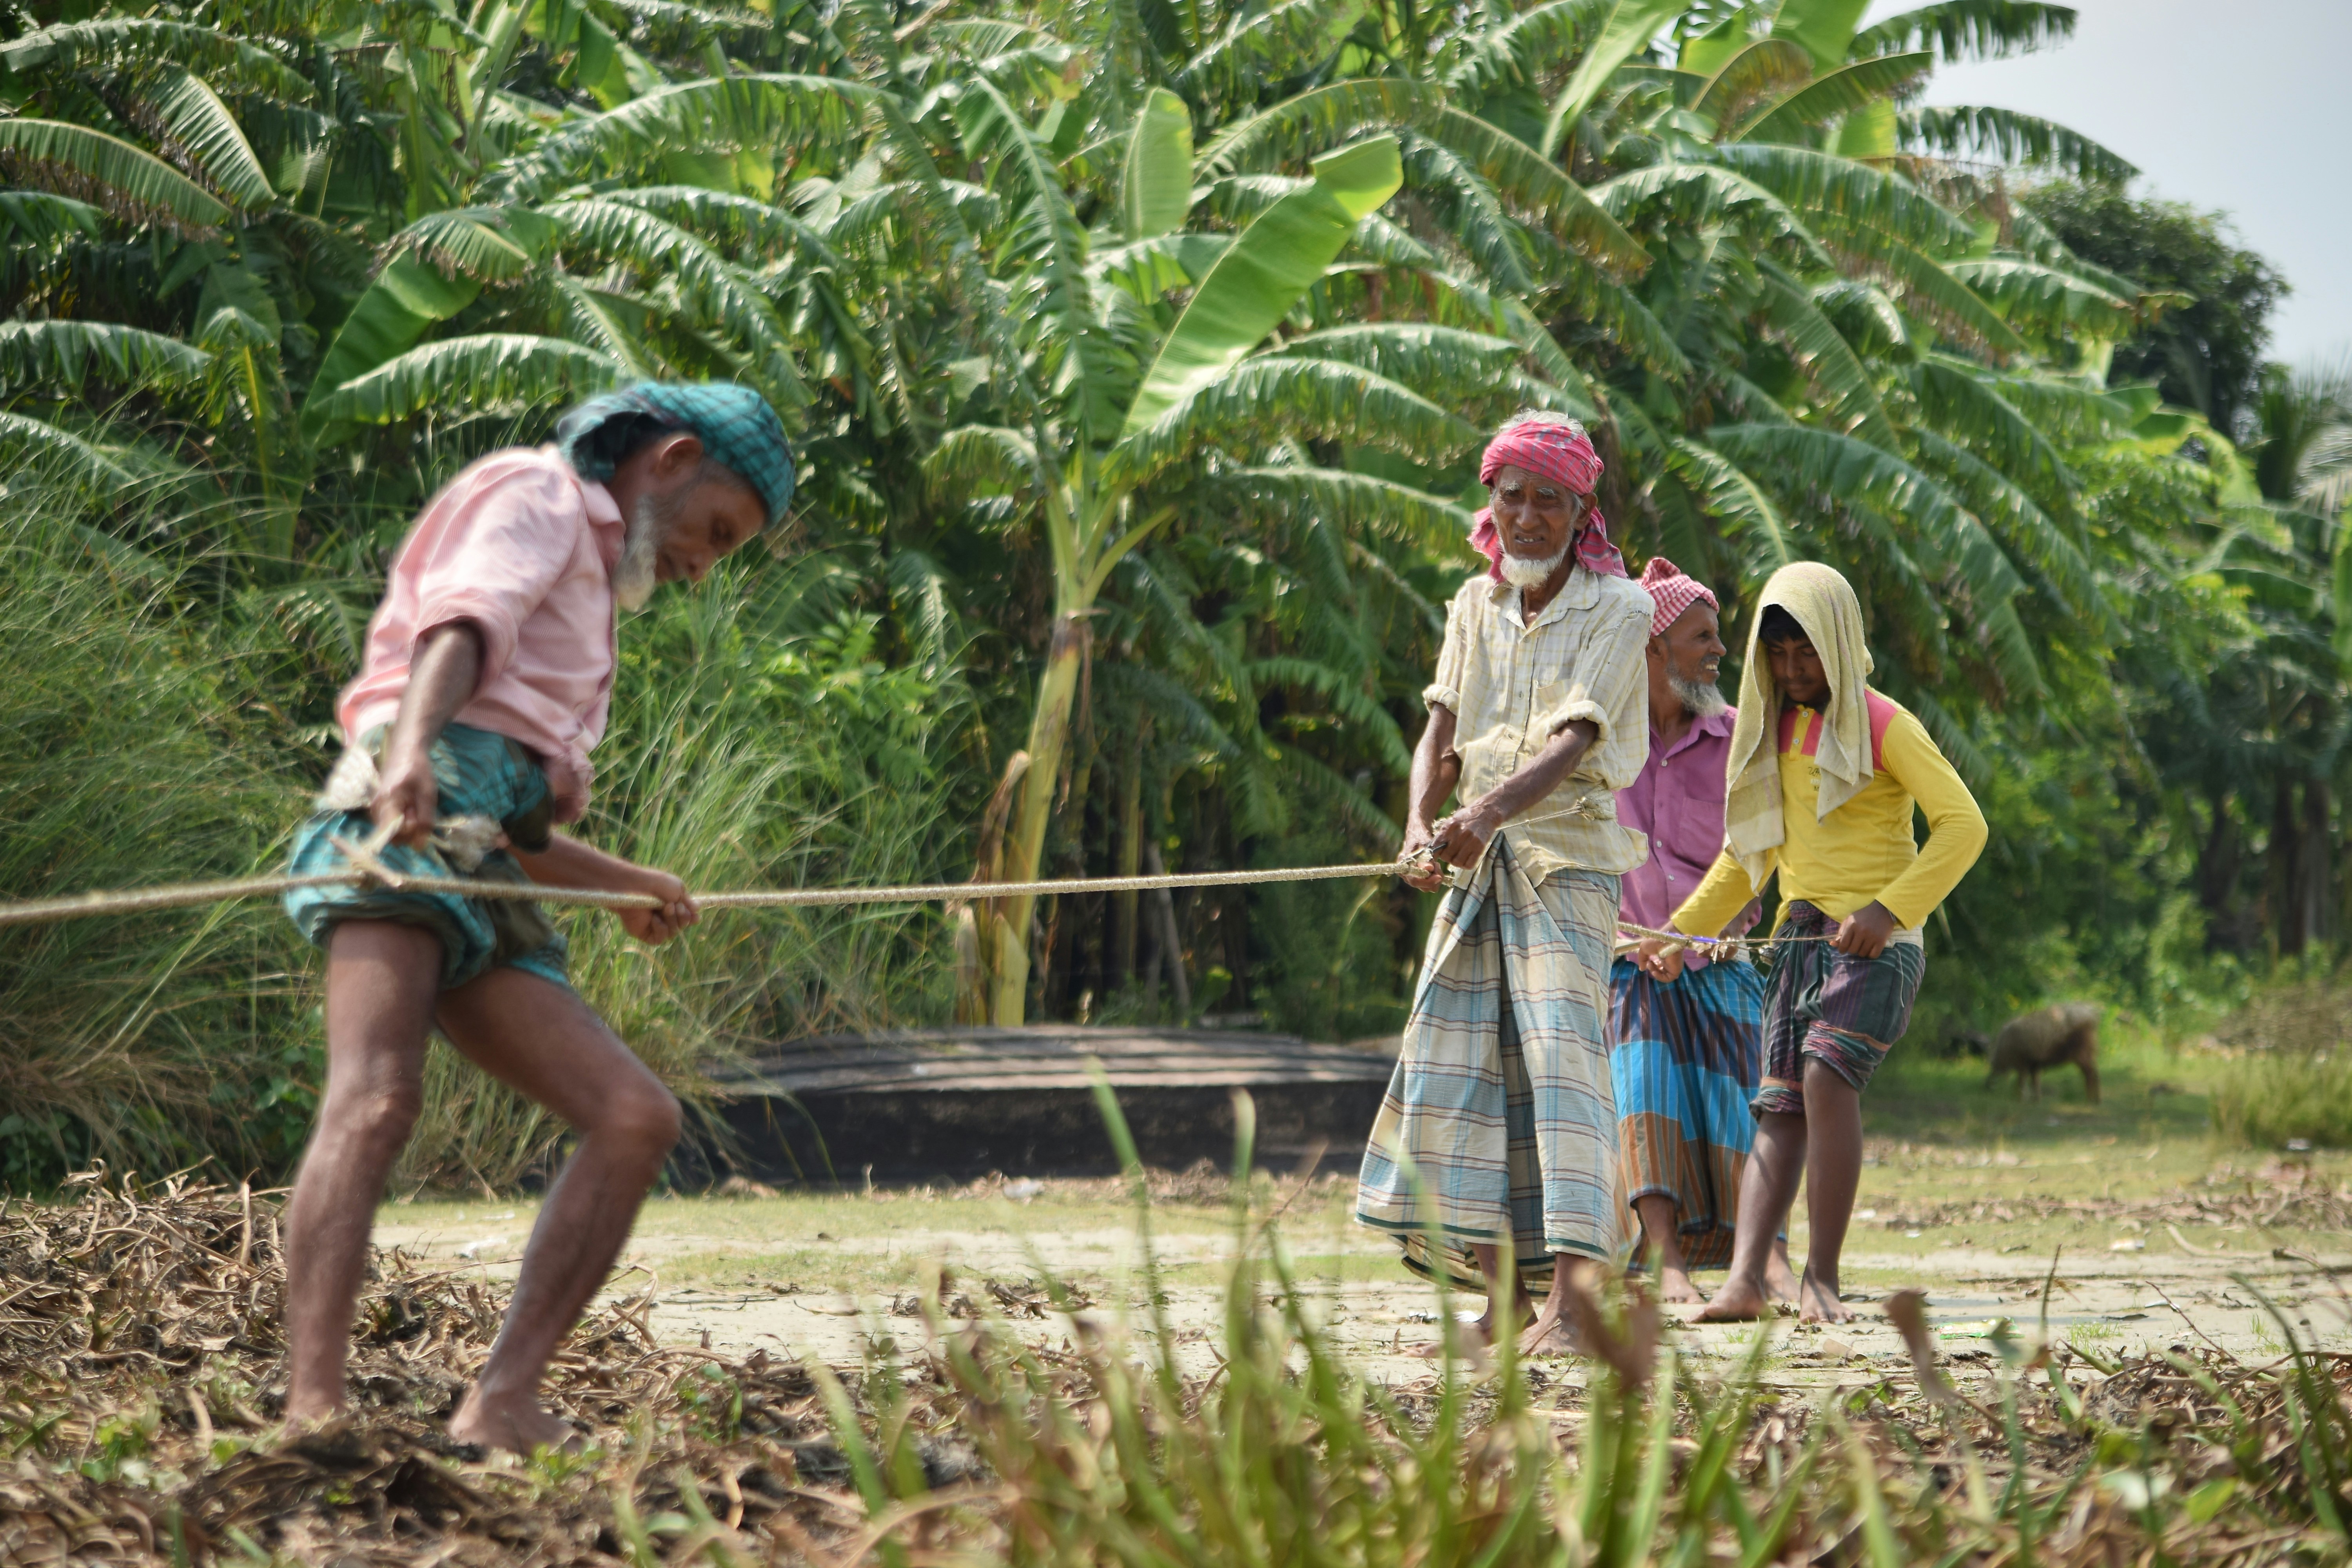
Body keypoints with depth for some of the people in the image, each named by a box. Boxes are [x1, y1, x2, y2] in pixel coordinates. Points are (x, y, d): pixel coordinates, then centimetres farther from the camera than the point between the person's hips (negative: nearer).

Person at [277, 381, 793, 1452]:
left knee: (636, 1116, -7)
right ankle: (312, 1411, -43)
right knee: (376, 1102, -28)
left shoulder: (579, 593, 38)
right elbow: (460, 623, -13)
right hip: (398, 838, -9)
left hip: (483, 894, 9)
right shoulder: (532, 495, 11)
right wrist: (411, 744, -31)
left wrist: (619, 884, 48)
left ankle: (501, 1406, -16)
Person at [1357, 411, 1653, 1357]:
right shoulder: (1477, 606, 12)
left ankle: (1570, 1303, -23)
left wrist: (1491, 808, -36)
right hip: (1477, 861, 6)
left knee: (1561, 1060, -17)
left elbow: (1572, 743, -19)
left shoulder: (1616, 611, -5)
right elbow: (1442, 734, 5)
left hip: (1568, 855, -6)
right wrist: (1420, 826, -15)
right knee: (1458, 1069, 2)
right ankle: (1503, 1301, 10)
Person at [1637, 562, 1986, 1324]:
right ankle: (1745, 1279, -16)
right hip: (1801, 937, 6)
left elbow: (1963, 824, -11)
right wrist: (1682, 932, 16)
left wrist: (1888, 911, -20)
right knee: (1779, 1107, -6)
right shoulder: (1776, 730, 17)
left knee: (1827, 1076, -24)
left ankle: (1821, 1279, -21)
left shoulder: (1881, 725, -4)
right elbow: (1750, 854, 26)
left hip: (1875, 941, -6)